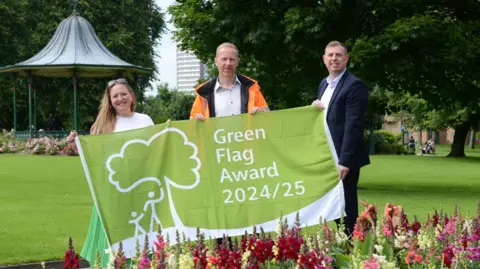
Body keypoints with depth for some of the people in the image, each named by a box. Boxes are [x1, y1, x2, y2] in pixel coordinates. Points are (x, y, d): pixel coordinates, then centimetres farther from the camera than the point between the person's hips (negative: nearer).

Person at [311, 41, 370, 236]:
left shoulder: (354, 85, -12)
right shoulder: (324, 84, 15)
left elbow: (353, 125, -18)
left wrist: (345, 161, -23)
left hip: (343, 159, -8)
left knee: (346, 209, -2)